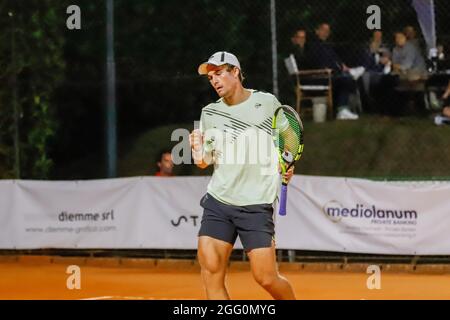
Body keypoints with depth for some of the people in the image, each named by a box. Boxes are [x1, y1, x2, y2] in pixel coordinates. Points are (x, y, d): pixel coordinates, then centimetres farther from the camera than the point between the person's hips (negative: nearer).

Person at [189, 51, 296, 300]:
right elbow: (205, 161, 13)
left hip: (256, 204, -3)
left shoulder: (267, 102, 0)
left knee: (266, 277, -6)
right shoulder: (209, 113, 7)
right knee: (211, 269, -11)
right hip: (218, 202, 3)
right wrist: (199, 152, -9)